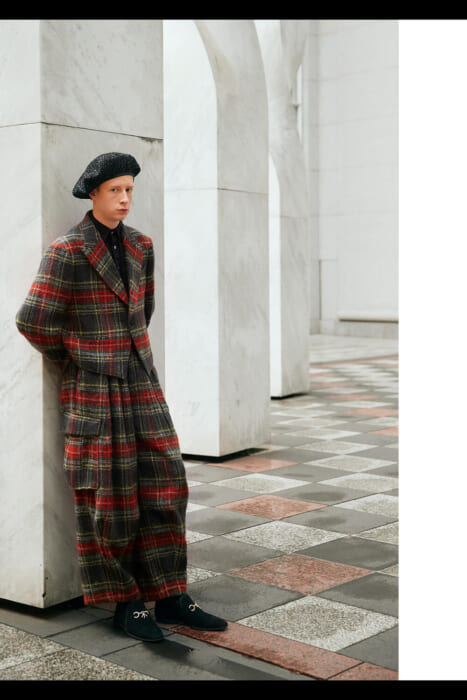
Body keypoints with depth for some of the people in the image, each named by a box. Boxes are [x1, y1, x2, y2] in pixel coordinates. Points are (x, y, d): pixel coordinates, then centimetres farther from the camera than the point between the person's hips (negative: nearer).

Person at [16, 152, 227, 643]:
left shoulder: (140, 246, 8)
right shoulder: (67, 251, -13)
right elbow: (34, 321, -13)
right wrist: (77, 361, 1)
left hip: (139, 381, 6)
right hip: (93, 389, -6)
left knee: (161, 485, 4)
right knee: (107, 496, 1)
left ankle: (170, 597, 14)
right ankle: (124, 603, 14)